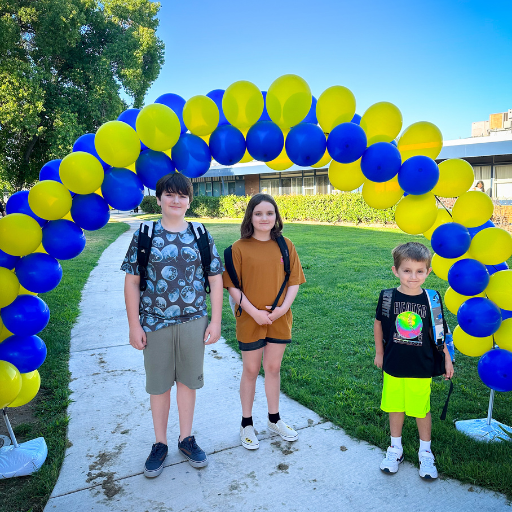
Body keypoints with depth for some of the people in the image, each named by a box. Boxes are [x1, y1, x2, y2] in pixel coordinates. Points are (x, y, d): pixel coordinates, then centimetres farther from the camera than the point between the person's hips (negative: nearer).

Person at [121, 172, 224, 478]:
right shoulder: (144, 235, -2)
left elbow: (216, 279, 3)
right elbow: (132, 282, -1)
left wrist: (216, 321, -1)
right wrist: (134, 325, -5)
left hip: (193, 322, 1)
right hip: (155, 323, -1)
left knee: (188, 380, 14)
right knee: (159, 384, 12)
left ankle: (186, 438, 34)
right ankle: (160, 444, 32)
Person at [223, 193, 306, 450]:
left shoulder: (285, 245, 0)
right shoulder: (240, 248, -9)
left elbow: (294, 281, 2)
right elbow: (232, 286, -8)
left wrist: (283, 307, -11)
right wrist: (254, 312, -15)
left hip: (279, 319, 3)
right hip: (250, 320, -2)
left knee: (273, 368, 17)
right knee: (251, 370, 11)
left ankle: (274, 419, 36)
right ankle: (247, 424, 30)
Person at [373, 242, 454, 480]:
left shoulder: (431, 299, -9)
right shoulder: (388, 297, -10)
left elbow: (436, 331, 3)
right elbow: (379, 324, 5)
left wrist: (447, 359, 8)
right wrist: (379, 353, 10)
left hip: (421, 368, 0)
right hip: (394, 366, 1)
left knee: (422, 410, 12)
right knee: (395, 407, 15)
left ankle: (425, 452, 35)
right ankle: (395, 448, 36)